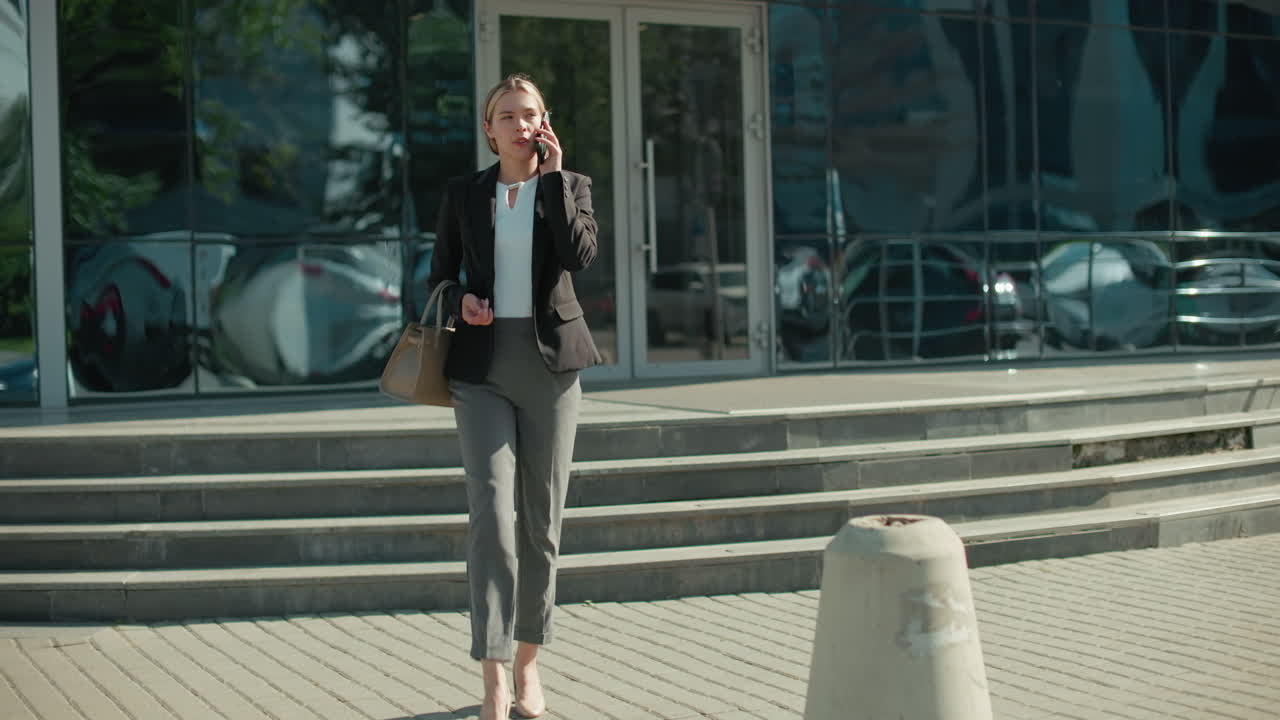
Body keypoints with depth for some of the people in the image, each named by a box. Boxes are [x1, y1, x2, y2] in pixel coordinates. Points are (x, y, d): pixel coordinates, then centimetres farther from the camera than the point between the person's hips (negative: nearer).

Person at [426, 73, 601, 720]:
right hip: (483, 366, 0)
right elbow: (439, 277, 13)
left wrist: (551, 174, -11)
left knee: (540, 518, 6)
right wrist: (459, 300, -9)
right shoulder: (463, 194, 8)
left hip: (549, 362, 1)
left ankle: (528, 663, 21)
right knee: (491, 514, -12)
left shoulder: (570, 185, 6)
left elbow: (580, 254, -13)